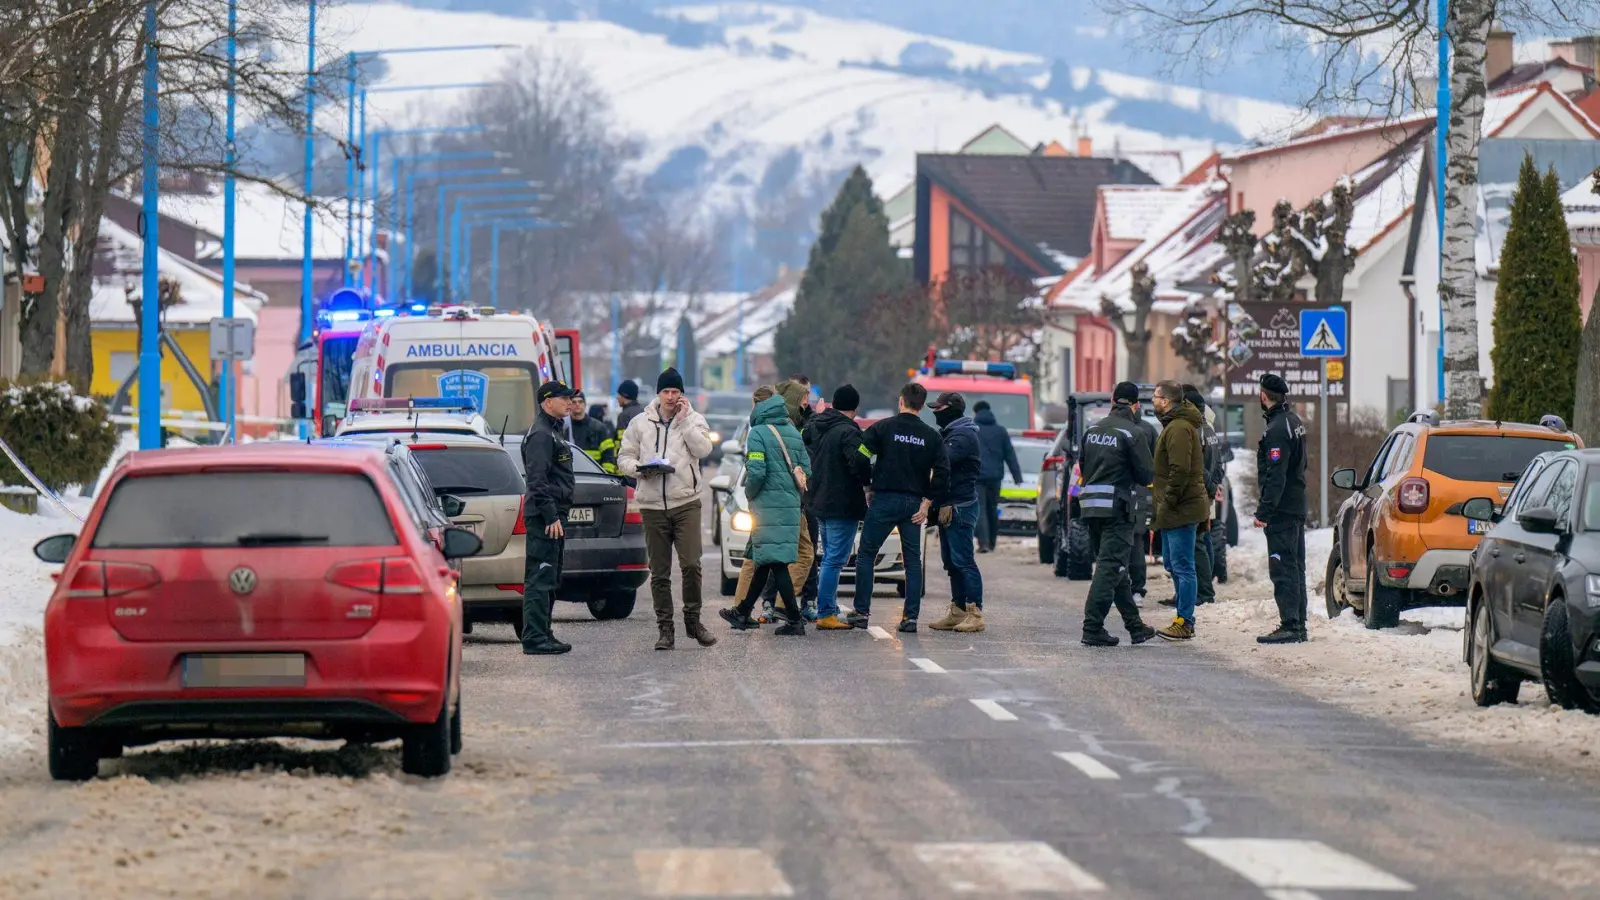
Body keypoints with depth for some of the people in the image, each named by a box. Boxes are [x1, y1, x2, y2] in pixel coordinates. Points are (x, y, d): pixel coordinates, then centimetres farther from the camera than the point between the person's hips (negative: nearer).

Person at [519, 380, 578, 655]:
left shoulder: (552, 432, 21)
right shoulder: (540, 435, -13)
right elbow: (537, 480, -21)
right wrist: (551, 517, -24)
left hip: (552, 516, 11)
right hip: (544, 517, -11)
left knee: (549, 580, 15)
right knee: (540, 579, -12)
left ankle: (541, 636, 20)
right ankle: (534, 639, -14)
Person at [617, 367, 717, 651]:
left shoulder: (693, 420, 5)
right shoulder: (640, 422, 10)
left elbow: (703, 449, -11)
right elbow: (624, 457, 12)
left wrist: (684, 420, -11)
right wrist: (639, 468, -9)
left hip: (686, 502, -2)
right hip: (652, 506, 2)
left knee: (691, 564, -11)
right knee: (659, 572, 4)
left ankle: (692, 618, 7)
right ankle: (665, 627, 11)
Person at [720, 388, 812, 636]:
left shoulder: (758, 434, -11)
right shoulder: (793, 433, 10)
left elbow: (756, 472, -18)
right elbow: (806, 468, 10)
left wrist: (749, 494, -1)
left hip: (767, 504, -8)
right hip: (791, 504, 8)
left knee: (775, 562, -6)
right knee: (764, 561, 17)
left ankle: (794, 620, -12)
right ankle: (743, 613, 29)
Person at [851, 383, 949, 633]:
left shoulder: (883, 427, -4)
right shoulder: (931, 436, 4)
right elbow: (942, 472, -3)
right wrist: (927, 501, 2)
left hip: (884, 500, -3)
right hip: (914, 504, 3)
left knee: (866, 554, 7)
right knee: (913, 561, 9)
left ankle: (861, 612, 3)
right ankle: (911, 617, 3)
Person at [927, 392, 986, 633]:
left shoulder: (964, 436, -12)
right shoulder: (949, 433, 20)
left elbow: (943, 459, -27)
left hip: (960, 506, -10)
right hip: (948, 507, 10)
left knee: (963, 561, -11)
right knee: (952, 562, 12)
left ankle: (975, 613, -13)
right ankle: (958, 612, 16)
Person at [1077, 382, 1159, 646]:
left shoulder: (1092, 430, 11)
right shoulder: (1133, 433, -10)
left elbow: (1083, 468, 17)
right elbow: (1146, 475, -9)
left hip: (1091, 505, 7)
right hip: (1117, 507, -7)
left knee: (1114, 567, 15)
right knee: (1110, 567, -6)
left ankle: (1135, 626, 24)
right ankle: (1093, 629, -13)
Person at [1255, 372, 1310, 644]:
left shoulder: (1277, 429, -17)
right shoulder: (1293, 422, 14)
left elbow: (1275, 476, -23)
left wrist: (1264, 511, -24)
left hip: (1281, 510, -10)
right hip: (1297, 508, 10)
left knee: (1283, 570, -9)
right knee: (1294, 568, 14)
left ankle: (1290, 626, -12)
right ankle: (1298, 626, 18)